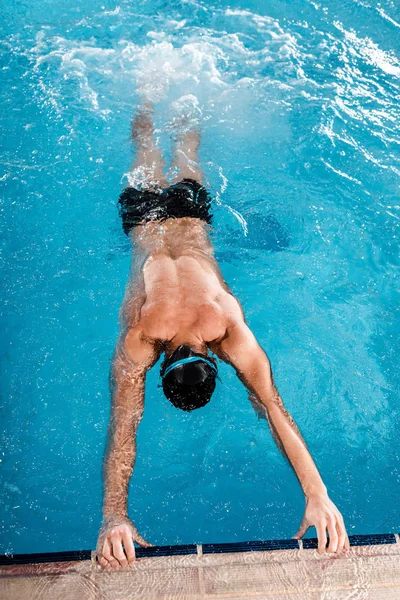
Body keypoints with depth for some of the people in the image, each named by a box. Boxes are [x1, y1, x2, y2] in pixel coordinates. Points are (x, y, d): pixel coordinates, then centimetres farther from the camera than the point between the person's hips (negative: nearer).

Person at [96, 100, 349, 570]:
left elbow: (275, 411, -42)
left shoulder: (233, 331, -42)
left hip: (191, 213, 0)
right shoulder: (139, 338, -42)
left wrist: (318, 497, -46)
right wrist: (113, 516, -49)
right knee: (148, 171, 33)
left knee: (185, 167, 33)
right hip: (146, 217, 0)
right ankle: (148, 108, 58)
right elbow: (123, 427, -41)